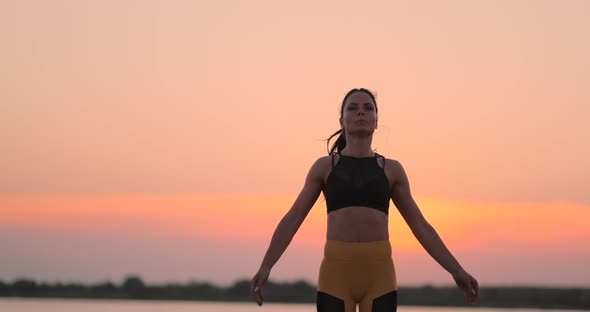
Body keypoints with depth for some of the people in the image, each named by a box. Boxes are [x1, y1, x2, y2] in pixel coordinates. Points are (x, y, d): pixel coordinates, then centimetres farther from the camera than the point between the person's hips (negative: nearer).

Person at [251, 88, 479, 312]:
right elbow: (292, 219, 4)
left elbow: (420, 225, 14)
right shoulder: (323, 167, 10)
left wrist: (457, 271, 6)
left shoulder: (391, 170, 13)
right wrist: (265, 267, -9)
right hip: (336, 271, -1)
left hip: (379, 273, 1)